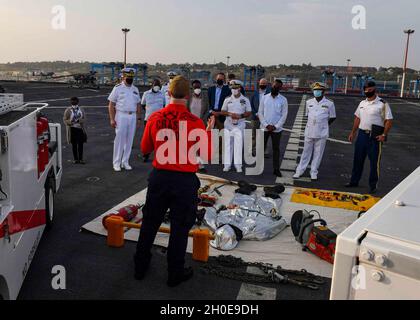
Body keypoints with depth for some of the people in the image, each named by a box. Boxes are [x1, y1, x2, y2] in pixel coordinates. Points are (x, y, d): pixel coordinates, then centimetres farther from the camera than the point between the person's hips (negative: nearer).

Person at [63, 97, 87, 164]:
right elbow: (65, 120, -2)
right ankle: (75, 159, 14)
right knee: (74, 145, 5)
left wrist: (79, 120, -17)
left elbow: (84, 119, 3)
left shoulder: (81, 110, 7)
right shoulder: (68, 110, 0)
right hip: (72, 129, -1)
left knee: (80, 144, 0)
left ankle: (81, 159, 8)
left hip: (80, 129, 1)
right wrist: (70, 122, -20)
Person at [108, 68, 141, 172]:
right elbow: (111, 104, -4)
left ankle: (125, 162, 16)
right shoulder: (118, 88, -2)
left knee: (129, 140, 6)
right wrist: (112, 119, -11)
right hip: (121, 116, -4)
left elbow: (138, 104, 17)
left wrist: (138, 118, 10)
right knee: (119, 139, -3)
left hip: (133, 116, 4)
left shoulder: (135, 89, 12)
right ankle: (116, 163, 6)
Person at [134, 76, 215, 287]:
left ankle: (140, 267, 34)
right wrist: (209, 131, 5)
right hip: (185, 182, -3)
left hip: (159, 177, 3)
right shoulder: (195, 123, -14)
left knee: (149, 224, 19)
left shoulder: (155, 118, -5)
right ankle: (175, 274, 25)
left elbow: (145, 148, 7)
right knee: (179, 228, 11)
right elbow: (207, 156, -7)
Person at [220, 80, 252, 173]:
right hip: (228, 124, 2)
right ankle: (227, 164, 12)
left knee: (238, 145, -4)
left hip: (240, 125, -2)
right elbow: (223, 111, 8)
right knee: (227, 144, 3)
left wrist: (241, 115, -15)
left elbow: (249, 112, 3)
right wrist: (230, 114, -12)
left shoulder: (245, 100, 2)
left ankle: (238, 165, 3)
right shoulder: (227, 99, 6)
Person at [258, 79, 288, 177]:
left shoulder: (283, 100, -1)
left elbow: (284, 115, -3)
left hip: (277, 129, -1)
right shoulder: (265, 98, 2)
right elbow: (260, 113, 1)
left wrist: (275, 126, -11)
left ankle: (276, 169, 15)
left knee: (276, 149, 8)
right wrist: (266, 125, -9)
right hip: (264, 128, 1)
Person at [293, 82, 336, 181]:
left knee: (318, 153, 5)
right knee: (306, 152, 9)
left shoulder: (329, 104, -2)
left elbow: (332, 117, 7)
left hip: (322, 133, -2)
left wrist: (324, 125, 8)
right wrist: (312, 124, 10)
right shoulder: (309, 102, 5)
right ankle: (299, 171, 17)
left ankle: (314, 173, 16)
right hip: (309, 131, 2)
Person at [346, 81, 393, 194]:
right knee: (358, 159, 13)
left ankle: (373, 186, 11)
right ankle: (354, 181, 25)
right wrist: (353, 132, 13)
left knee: (374, 161, 1)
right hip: (362, 134, 6)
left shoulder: (382, 104, -8)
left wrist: (384, 135, -16)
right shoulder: (362, 103, 11)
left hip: (375, 137, -6)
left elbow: (389, 120, -10)